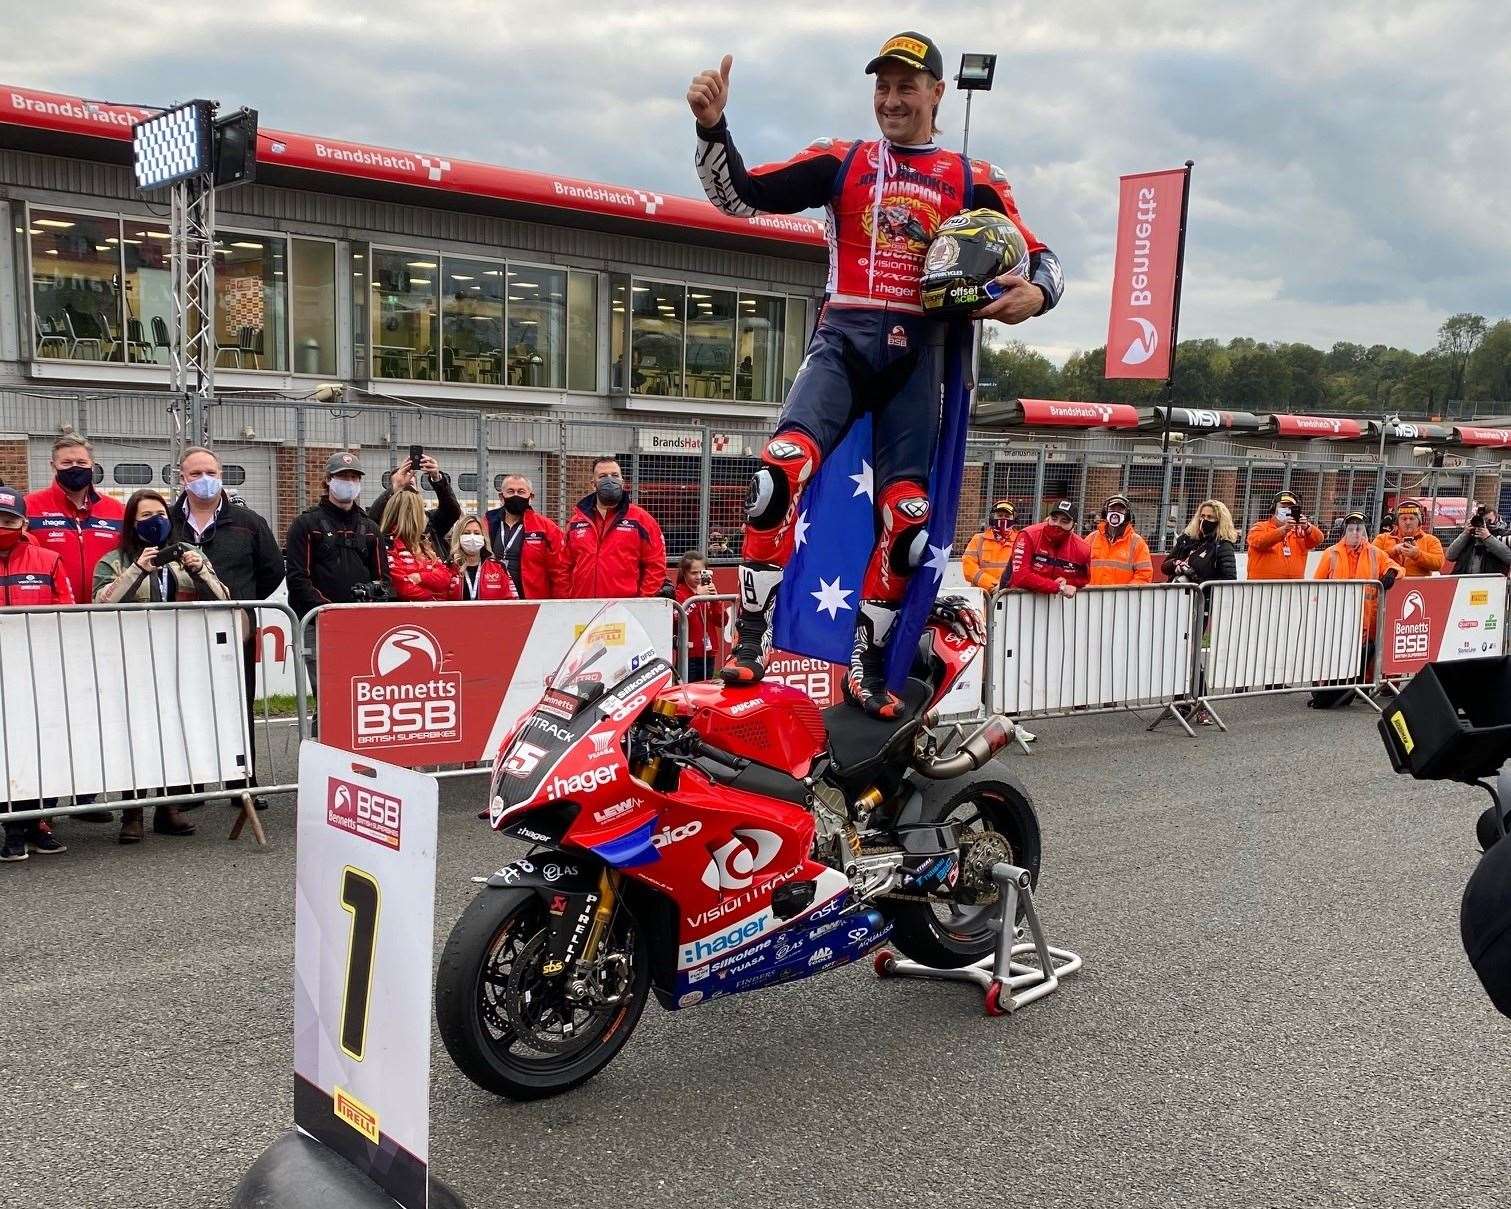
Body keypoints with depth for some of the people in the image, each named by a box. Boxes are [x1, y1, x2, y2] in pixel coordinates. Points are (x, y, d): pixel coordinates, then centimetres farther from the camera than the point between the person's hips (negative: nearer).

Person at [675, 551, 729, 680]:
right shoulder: (679, 593, -5)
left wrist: (715, 598, -6)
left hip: (707, 655, 6)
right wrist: (698, 596, -22)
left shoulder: (708, 591, 14)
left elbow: (722, 622, 7)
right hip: (689, 656, -6)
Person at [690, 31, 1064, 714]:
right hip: (842, 337, -1)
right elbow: (738, 195, 5)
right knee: (783, 467, -25)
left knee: (906, 515, -6)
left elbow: (1042, 260, 13)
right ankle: (749, 637, -15)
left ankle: (867, 667, 9)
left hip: (915, 351, 1)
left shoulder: (974, 181, 14)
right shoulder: (840, 161, 13)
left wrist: (1035, 293, -11)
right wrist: (711, 125, -12)